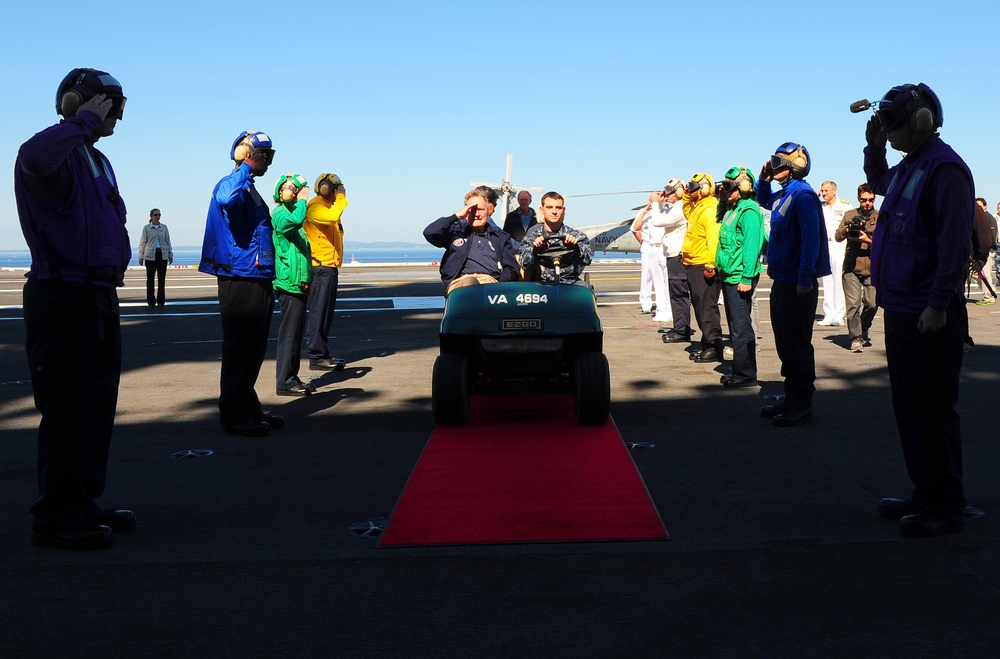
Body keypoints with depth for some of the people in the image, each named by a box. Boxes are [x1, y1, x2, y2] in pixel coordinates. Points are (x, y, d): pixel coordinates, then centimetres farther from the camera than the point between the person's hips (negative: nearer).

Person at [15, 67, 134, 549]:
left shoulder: (98, 161, 19)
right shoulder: (58, 156, -11)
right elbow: (35, 156, -37)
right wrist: (83, 122, -23)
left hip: (100, 298, 10)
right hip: (63, 299, -10)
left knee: (97, 405, 14)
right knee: (68, 409, -5)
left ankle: (83, 504, 25)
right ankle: (56, 518, 4)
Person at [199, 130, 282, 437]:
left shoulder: (251, 190, 19)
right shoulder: (230, 184, -11)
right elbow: (226, 198, -38)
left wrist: (268, 280, 23)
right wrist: (245, 169, -22)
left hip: (258, 280, 9)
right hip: (239, 280, -9)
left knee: (254, 350, 14)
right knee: (239, 349, -4)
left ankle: (249, 409, 23)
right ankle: (233, 415, 3)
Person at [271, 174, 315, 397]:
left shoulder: (289, 213, 20)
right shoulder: (280, 214, -10)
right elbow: (296, 219, -34)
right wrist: (302, 200, -18)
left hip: (298, 283, 10)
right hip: (289, 284, -10)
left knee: (296, 333, 13)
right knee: (290, 333, -9)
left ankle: (291, 378, 20)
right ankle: (284, 382, -6)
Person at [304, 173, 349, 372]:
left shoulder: (328, 207, 21)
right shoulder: (314, 207, -11)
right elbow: (332, 216, -29)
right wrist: (341, 198, -17)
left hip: (330, 267, 10)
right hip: (320, 267, -10)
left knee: (326, 313, 12)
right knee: (318, 312, -9)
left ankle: (322, 354, 18)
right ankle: (317, 357, -8)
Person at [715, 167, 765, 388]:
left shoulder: (748, 211, -14)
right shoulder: (732, 209, 16)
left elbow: (751, 246, -20)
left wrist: (747, 278, -24)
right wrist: (719, 267, 15)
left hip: (740, 277, -10)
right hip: (729, 276, 10)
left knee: (740, 326, -7)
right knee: (735, 325, 15)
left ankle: (746, 374, -2)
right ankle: (739, 370, 22)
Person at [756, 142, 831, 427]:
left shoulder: (802, 196, -16)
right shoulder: (783, 195, 13)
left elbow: (811, 239, -22)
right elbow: (763, 200, 36)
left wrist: (805, 278, -25)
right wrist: (763, 179, 16)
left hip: (797, 284, -10)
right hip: (782, 281, 10)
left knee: (797, 344, -4)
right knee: (784, 343, 15)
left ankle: (802, 405, 2)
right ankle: (791, 399, 24)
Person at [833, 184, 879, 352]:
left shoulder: (880, 218, 6)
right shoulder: (849, 215, 10)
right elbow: (837, 237, 4)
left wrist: (868, 240, -18)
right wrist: (847, 229, -16)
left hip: (872, 269, 0)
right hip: (851, 269, 0)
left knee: (872, 304, -1)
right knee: (853, 304, -11)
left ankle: (863, 332, 24)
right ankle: (856, 338, -6)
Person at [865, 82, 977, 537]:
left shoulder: (945, 170, -14)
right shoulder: (907, 168, 15)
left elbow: (955, 244, -20)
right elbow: (878, 183, 39)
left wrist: (938, 304, -23)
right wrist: (873, 146, 22)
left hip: (928, 314, -10)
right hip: (900, 308, 10)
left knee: (931, 409, -5)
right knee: (907, 406, 14)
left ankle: (945, 507, 2)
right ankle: (926, 494, 24)